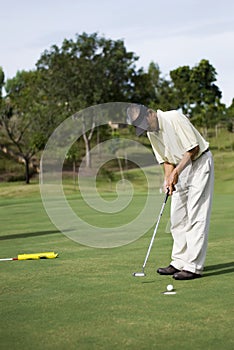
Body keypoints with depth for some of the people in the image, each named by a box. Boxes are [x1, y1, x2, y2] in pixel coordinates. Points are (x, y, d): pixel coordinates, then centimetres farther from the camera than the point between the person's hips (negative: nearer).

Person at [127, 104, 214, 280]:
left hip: (200, 163, -8)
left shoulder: (175, 118, -21)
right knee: (177, 217, 7)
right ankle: (179, 262, 15)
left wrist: (176, 172, -22)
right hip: (181, 168, 8)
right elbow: (166, 159, 9)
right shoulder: (151, 133, 2)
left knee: (196, 216, -10)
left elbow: (193, 148, -21)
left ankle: (193, 266, -11)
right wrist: (168, 178, -8)